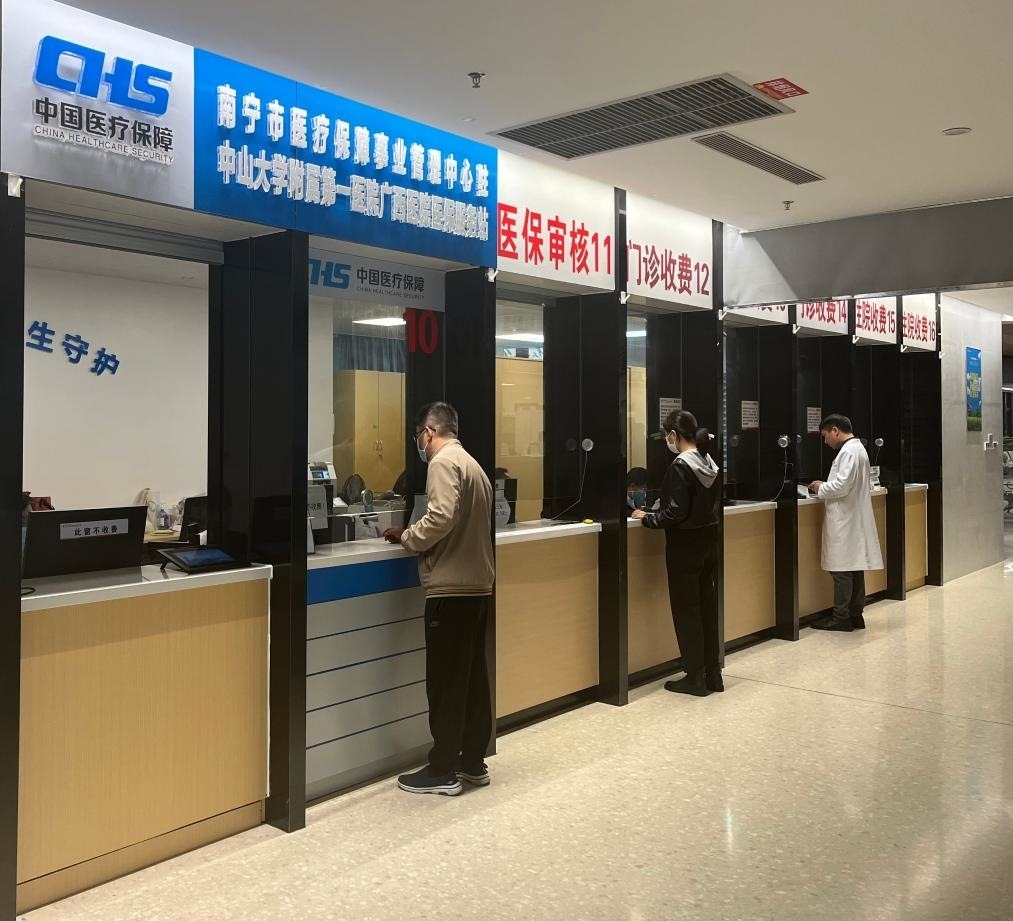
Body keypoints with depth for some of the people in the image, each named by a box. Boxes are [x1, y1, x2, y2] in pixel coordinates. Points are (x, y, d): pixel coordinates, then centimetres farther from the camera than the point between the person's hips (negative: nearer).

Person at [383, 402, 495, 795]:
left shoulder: (444, 462, -11)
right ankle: (473, 762, 23)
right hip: (476, 584, 9)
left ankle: (443, 771, 8)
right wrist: (415, 536, 13)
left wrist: (407, 537, -8)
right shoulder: (472, 464, 17)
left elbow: (442, 517, -25)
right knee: (472, 676, 14)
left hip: (451, 587, -9)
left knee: (445, 681, -1)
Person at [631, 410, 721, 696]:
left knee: (686, 610, 2)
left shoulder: (680, 466, -18)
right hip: (709, 541, 8)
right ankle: (713, 674, 20)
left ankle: (695, 678, 10)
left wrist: (647, 518, -6)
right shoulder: (710, 463, 6)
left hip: (685, 545, -8)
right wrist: (659, 510, 15)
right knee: (708, 607, 13)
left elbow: (676, 513, -21)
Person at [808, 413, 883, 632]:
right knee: (854, 568, 12)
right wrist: (826, 487, 15)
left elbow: (843, 484, -23)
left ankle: (841, 618, -1)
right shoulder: (859, 448, 16)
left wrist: (822, 488, -6)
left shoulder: (848, 451, -15)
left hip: (845, 519, -10)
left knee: (841, 569, -5)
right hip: (855, 518, 10)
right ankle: (855, 615, 17)